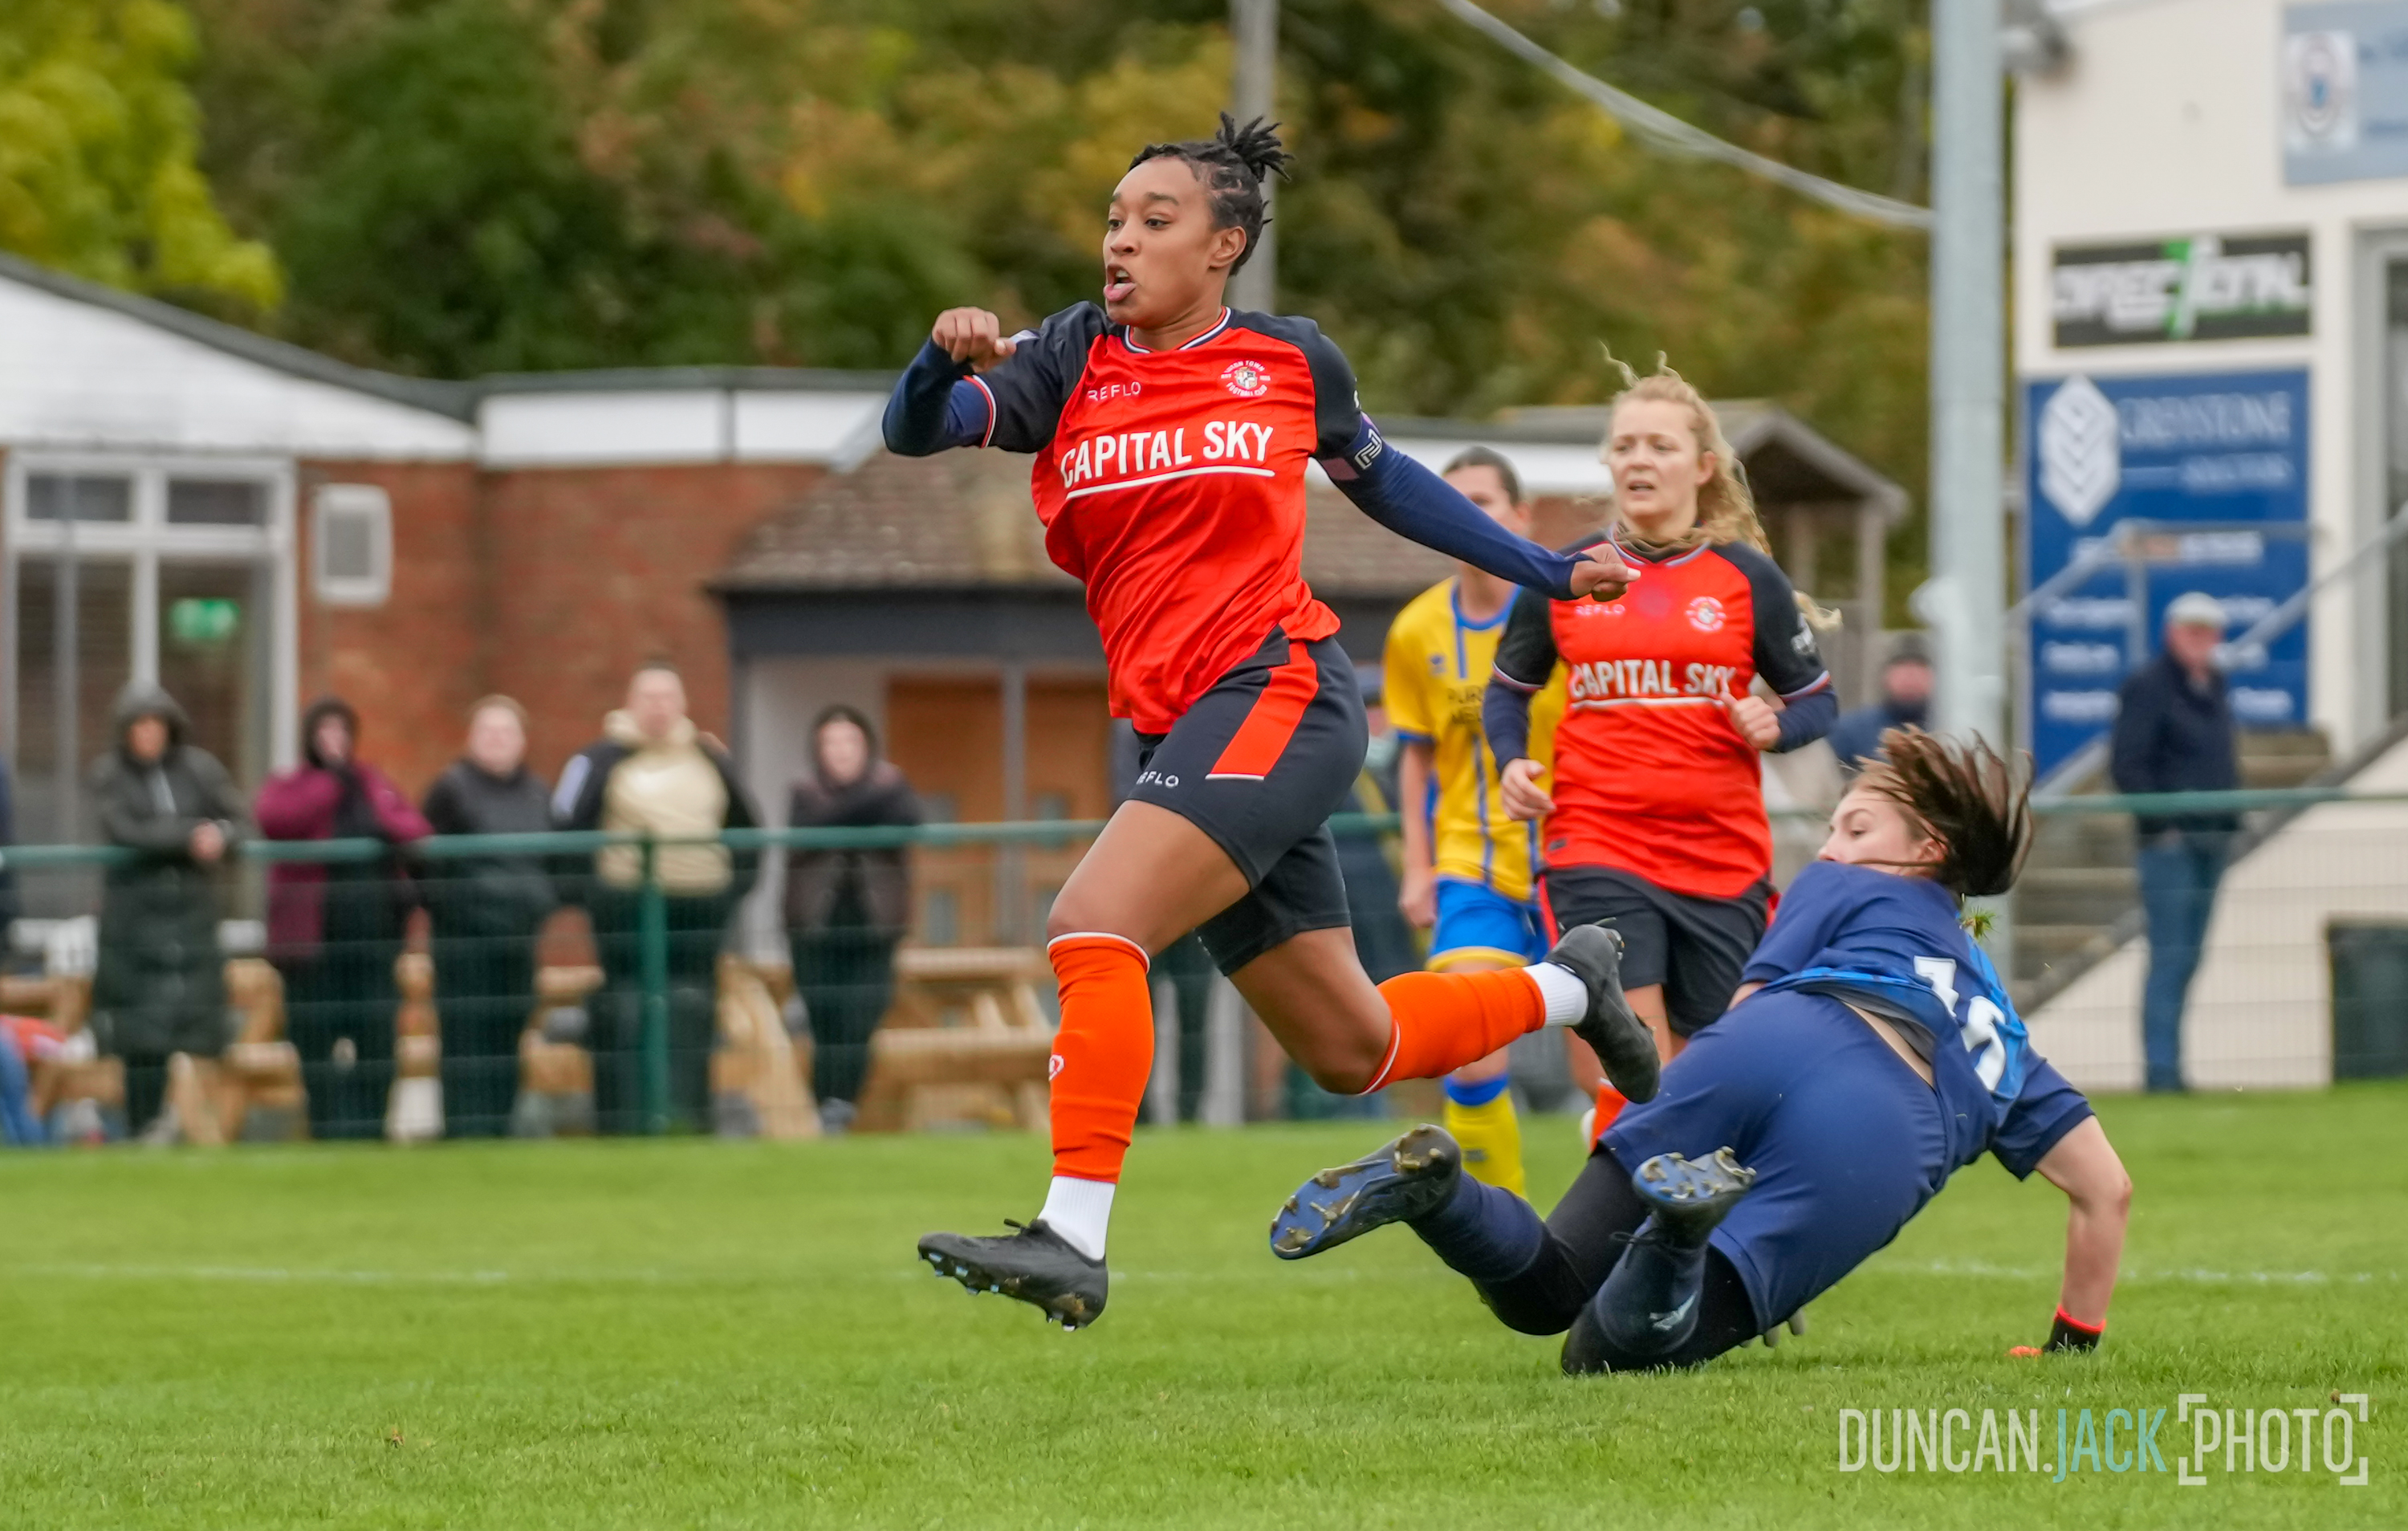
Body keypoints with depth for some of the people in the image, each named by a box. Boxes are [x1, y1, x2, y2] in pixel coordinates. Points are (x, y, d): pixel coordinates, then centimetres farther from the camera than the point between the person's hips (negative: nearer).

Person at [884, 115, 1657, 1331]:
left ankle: (1072, 1238, -27)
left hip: (1278, 694, -5)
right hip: (1176, 728, 5)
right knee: (1351, 1050, 13)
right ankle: (1565, 987, 39)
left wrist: (1547, 574, 26)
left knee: (1091, 927, -25)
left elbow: (1379, 479, 23)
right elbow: (915, 432, -4)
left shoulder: (1290, 362, 6)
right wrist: (946, 357, -26)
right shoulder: (1074, 361, 8)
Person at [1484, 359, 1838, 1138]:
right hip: (1599, 851, -1)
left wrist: (1775, 726, -13)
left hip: (1723, 860, 1)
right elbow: (1508, 687, 18)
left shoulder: (1748, 578, 3)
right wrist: (1511, 764, -1)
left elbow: (1817, 699, 9)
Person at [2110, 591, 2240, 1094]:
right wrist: (2160, 823, -17)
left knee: (2187, 957, 10)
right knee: (2170, 954, -11)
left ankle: (2166, 1065, 14)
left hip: (2212, 840, 8)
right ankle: (2161, 1067, -11)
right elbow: (2126, 765, -13)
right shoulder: (2147, 687, -8)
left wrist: (2229, 822, 13)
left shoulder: (2213, 688, 16)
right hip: (2169, 840, -8)